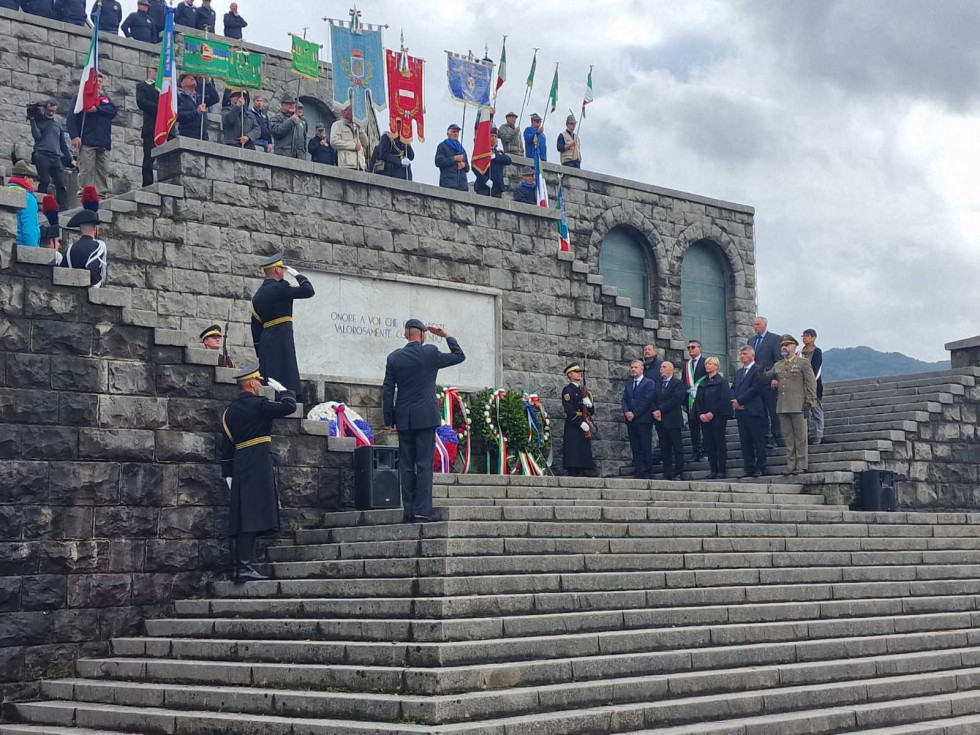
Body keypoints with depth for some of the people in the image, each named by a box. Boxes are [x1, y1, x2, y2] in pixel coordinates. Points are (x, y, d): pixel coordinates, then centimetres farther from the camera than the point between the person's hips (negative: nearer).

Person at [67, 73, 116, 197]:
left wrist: (97, 109, -12)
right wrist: (74, 136, -12)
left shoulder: (105, 99, 24)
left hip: (104, 142, 4)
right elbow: (72, 118, 2)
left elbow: (113, 110, 2)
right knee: (86, 170, -11)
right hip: (87, 141, -4)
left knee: (103, 171, 0)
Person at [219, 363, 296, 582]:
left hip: (240, 468, 8)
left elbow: (227, 445, 17)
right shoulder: (258, 404, -9)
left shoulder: (230, 411, 16)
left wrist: (228, 474, 20)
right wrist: (281, 389, 7)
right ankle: (245, 566, -15)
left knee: (244, 518, 10)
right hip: (259, 466, -8)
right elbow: (289, 406, -11)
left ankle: (238, 565, 11)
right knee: (252, 517, -11)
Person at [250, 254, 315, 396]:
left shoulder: (258, 295, 16)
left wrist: (259, 352, 20)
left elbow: (255, 325, 17)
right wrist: (297, 275, 4)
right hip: (281, 340, -8)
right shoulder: (279, 288, -8)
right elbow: (309, 291, -12)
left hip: (265, 342, 8)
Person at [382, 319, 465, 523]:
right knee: (424, 464, -4)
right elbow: (459, 356, 11)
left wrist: (389, 420, 9)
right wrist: (447, 336, 19)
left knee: (406, 466, 5)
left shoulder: (394, 358, 4)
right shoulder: (431, 353, -3)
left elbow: (387, 390, 4)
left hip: (404, 420, 3)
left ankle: (408, 512, 4)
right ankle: (421, 511, -10)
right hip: (426, 418, -3)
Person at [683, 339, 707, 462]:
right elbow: (684, 382, 14)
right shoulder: (686, 364, 14)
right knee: (693, 427, 6)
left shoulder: (705, 362, -2)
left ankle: (705, 452, 2)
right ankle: (695, 453, 9)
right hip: (690, 398, 5)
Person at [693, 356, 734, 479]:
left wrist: (712, 413, -17)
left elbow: (724, 400, -12)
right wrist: (700, 414, -4)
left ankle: (721, 470, -2)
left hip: (718, 417, -6)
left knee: (720, 443, -4)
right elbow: (697, 400, 12)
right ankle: (713, 470, 9)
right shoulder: (703, 383, 15)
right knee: (709, 444, 4)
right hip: (704, 417, 6)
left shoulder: (722, 381, -3)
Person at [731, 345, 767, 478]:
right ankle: (749, 469, 9)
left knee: (758, 441, -4)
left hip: (753, 411, -7)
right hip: (740, 411, 7)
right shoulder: (739, 372, 22)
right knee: (745, 442, 6)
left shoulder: (758, 370, -3)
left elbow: (756, 388, -13)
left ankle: (760, 468, -1)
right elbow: (733, 389, 16)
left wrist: (739, 400, -12)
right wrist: (734, 402, -4)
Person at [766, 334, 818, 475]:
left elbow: (811, 383, -2)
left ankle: (801, 465, 2)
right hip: (783, 407, 5)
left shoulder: (803, 362, 2)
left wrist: (808, 402, -9)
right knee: (788, 438, 6)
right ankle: (791, 466, 9)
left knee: (800, 437, -2)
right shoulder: (778, 365, 17)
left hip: (798, 405, -5)